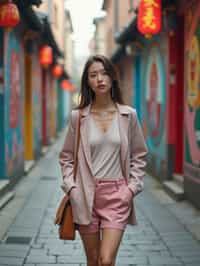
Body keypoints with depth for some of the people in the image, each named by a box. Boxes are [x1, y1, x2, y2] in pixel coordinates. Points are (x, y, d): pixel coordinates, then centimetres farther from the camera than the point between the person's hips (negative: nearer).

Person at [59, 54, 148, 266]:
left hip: (117, 195, -1)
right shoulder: (78, 116, 0)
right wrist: (71, 186, -4)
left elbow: (139, 155, 9)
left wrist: (132, 187, -1)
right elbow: (66, 156, 8)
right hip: (86, 194, 1)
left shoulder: (128, 115, 0)